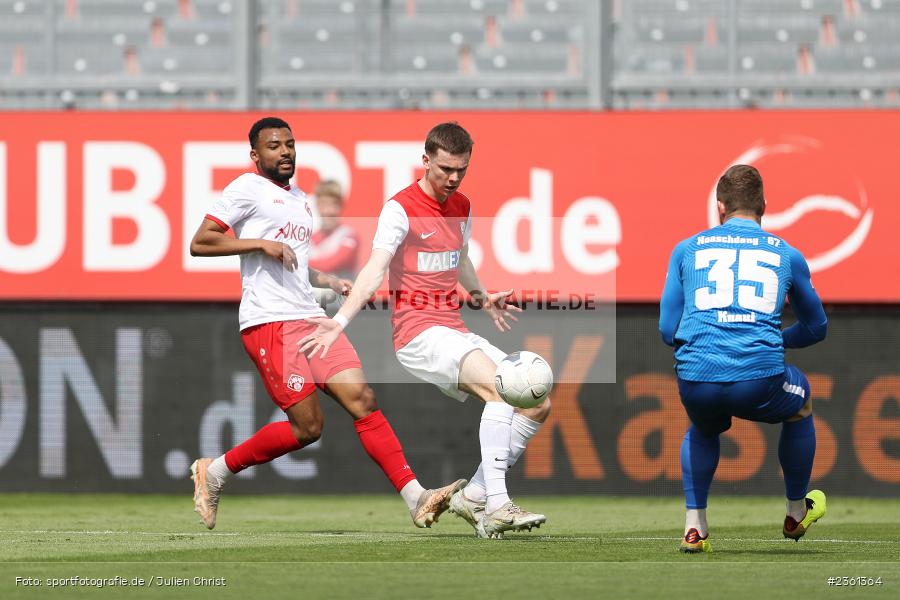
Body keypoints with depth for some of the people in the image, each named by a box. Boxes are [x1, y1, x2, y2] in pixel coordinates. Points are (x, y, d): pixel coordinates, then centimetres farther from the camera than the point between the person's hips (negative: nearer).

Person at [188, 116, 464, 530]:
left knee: (363, 399, -7)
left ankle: (416, 498, -13)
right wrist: (259, 244, -16)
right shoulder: (248, 188, -2)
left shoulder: (300, 200, 24)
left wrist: (330, 282, 19)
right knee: (307, 427, -11)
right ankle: (214, 472, 7)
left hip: (310, 317, 8)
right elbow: (200, 243, -9)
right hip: (269, 322, -8)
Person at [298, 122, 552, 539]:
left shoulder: (462, 207, 13)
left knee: (537, 403, -2)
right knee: (499, 388, -30)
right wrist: (340, 321, -32)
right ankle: (496, 506, -36)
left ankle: (474, 496, 4)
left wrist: (482, 298, 48)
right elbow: (375, 270, -20)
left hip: (456, 332, 8)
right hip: (418, 333, -8)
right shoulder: (401, 208, -9)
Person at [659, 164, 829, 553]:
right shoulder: (787, 255, 17)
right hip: (760, 380, -1)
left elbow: (668, 332, 17)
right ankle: (796, 514, 44)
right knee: (801, 401, 36)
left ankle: (694, 527, 24)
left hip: (697, 380, 1)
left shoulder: (687, 249, 16)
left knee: (703, 429, 38)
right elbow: (816, 329, 30)